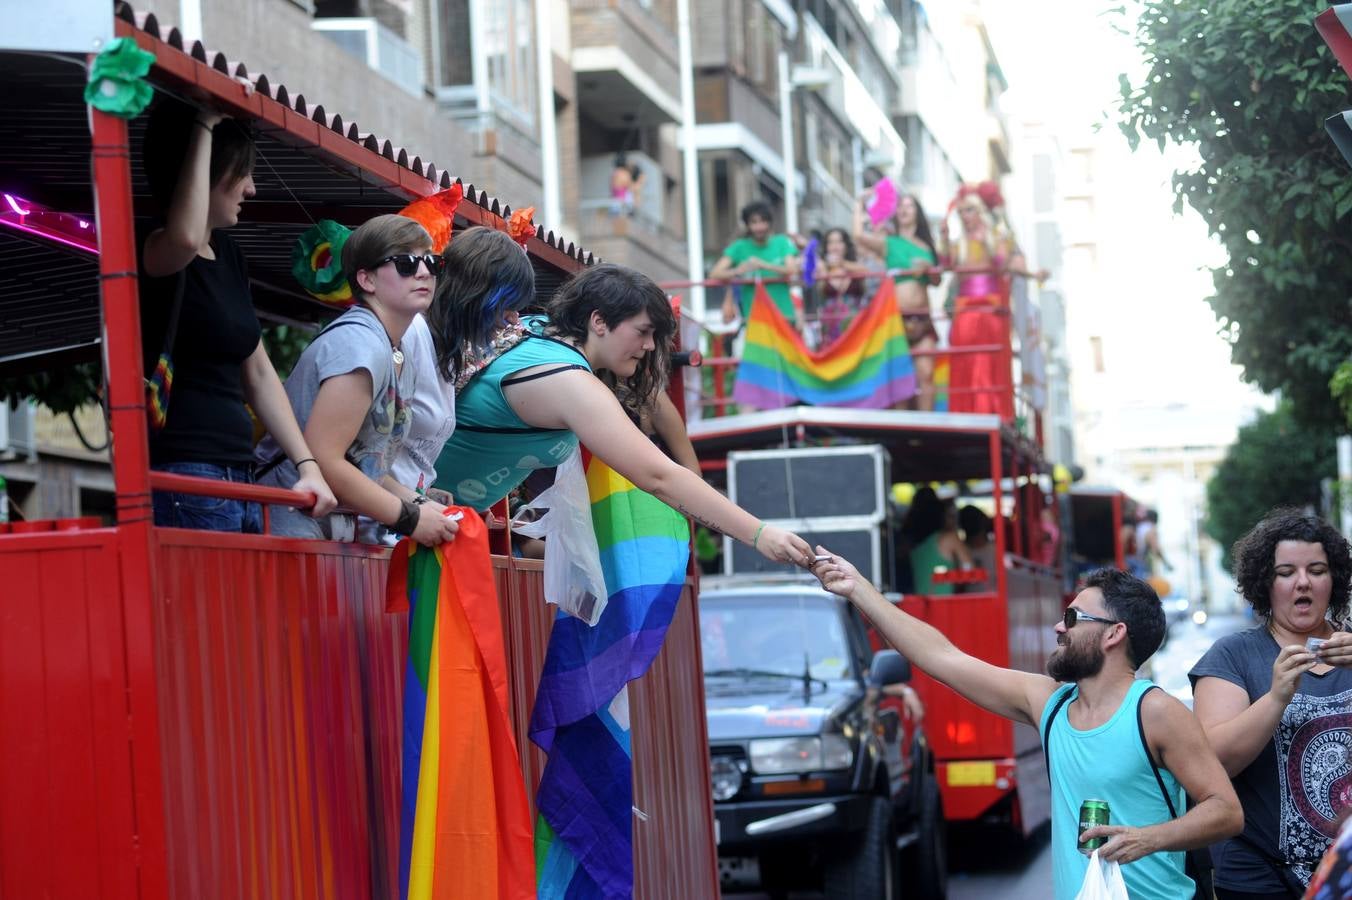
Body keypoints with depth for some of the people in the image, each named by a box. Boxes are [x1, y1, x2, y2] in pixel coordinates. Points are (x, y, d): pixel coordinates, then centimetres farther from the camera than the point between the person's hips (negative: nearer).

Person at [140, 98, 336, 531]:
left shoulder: (228, 254, 19)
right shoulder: (154, 250, -7)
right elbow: (185, 239, -34)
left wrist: (307, 464, 16)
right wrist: (203, 128, -21)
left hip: (239, 479, 9)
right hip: (183, 481, -9)